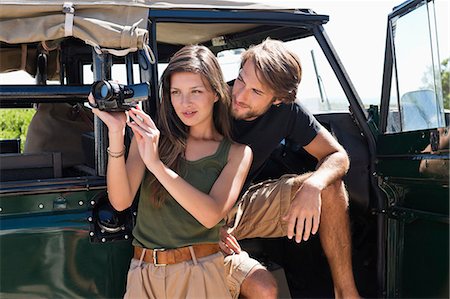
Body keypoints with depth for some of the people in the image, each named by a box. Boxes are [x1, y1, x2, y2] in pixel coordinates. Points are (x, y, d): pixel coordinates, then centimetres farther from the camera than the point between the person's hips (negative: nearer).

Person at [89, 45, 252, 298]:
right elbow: (121, 201, -7)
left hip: (199, 274, -1)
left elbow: (211, 215, -15)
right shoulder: (151, 136, 3)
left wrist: (156, 164, -21)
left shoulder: (237, 153, 0)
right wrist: (116, 133, -16)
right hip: (143, 274, 1)